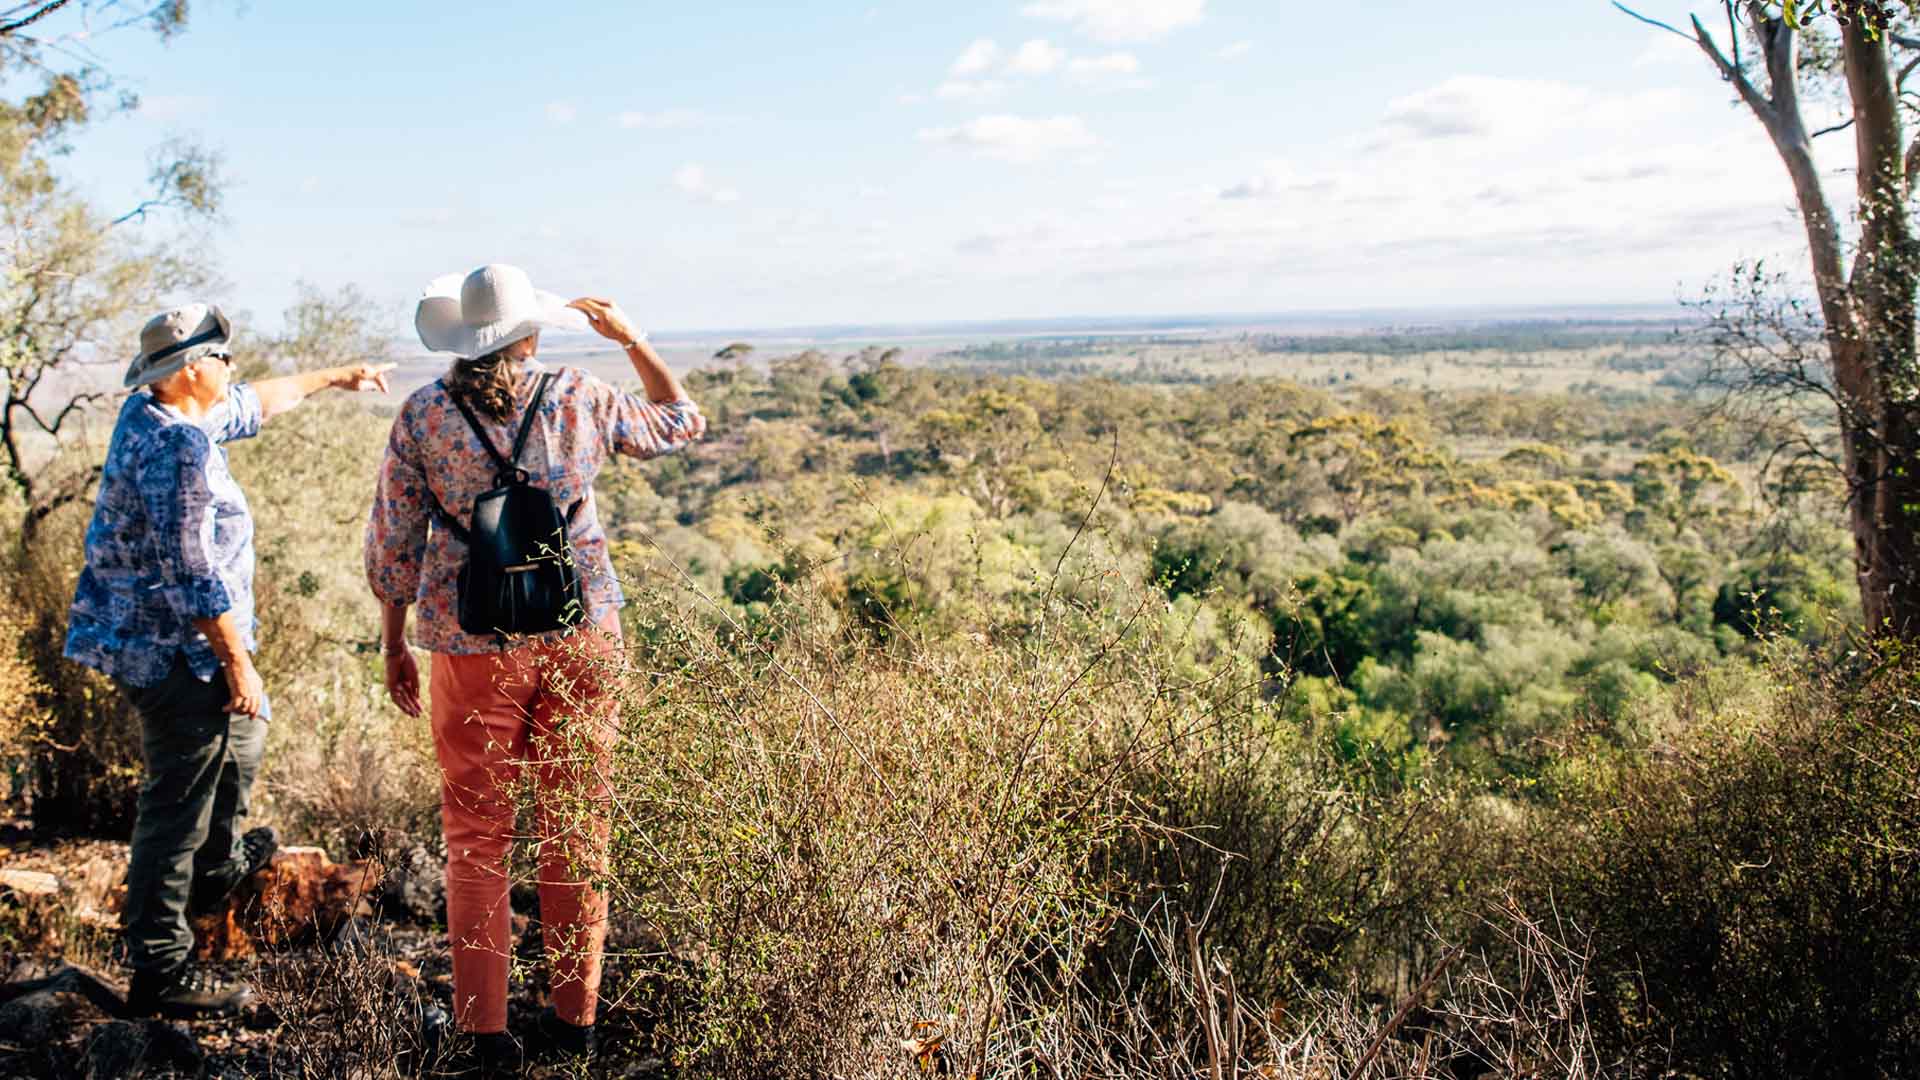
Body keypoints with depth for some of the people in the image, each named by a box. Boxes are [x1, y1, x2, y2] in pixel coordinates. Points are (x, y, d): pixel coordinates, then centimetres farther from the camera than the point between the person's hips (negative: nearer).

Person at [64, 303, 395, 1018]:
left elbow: (256, 402, 25)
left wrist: (334, 377, 36)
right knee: (178, 803, -4)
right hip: (174, 650, -11)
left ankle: (218, 866, 49)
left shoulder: (151, 412, 7)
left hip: (146, 639, 11)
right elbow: (193, 573, -26)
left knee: (244, 726, 31)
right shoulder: (178, 449, -24)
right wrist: (238, 663, -20)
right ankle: (160, 972, 5)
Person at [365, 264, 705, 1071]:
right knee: (576, 828, 12)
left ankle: (484, 1028, 15)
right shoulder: (579, 400, 0)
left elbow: (393, 542, 2)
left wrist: (394, 646, 12)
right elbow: (682, 423, 17)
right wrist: (631, 340, 22)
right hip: (580, 637, 1)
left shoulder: (423, 415, -2)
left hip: (475, 647, -1)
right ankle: (574, 1016, 22)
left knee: (477, 836, 11)